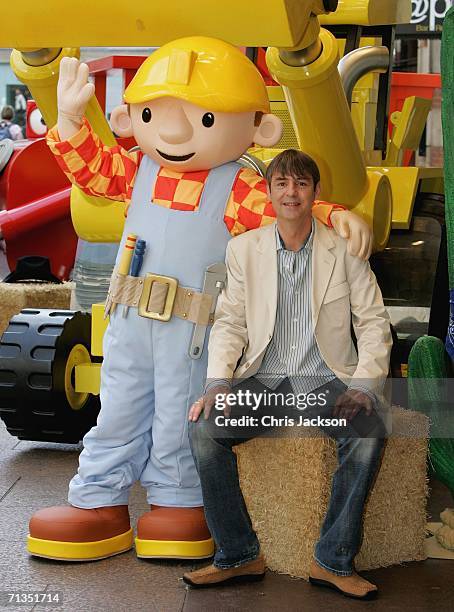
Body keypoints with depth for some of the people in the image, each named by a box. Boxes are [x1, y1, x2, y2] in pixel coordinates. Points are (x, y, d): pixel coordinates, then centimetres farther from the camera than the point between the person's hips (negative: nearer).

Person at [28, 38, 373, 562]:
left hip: (193, 330, -4)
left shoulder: (238, 189, -10)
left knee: (179, 418, 9)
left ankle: (178, 501, 27)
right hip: (129, 323, 4)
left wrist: (336, 215, -32)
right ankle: (99, 503, 24)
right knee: (118, 411, 13)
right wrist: (70, 117, -5)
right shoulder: (137, 171, 3)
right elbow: (89, 167, 6)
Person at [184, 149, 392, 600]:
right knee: (202, 429, -25)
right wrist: (218, 383, -10)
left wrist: (364, 385, -13)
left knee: (369, 433, -31)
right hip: (263, 381, 2)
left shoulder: (345, 250, 3)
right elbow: (230, 323, 6)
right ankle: (239, 556, -9)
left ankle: (334, 562, -15)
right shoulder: (243, 248, 8)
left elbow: (373, 322, 2)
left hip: (325, 381, -1)